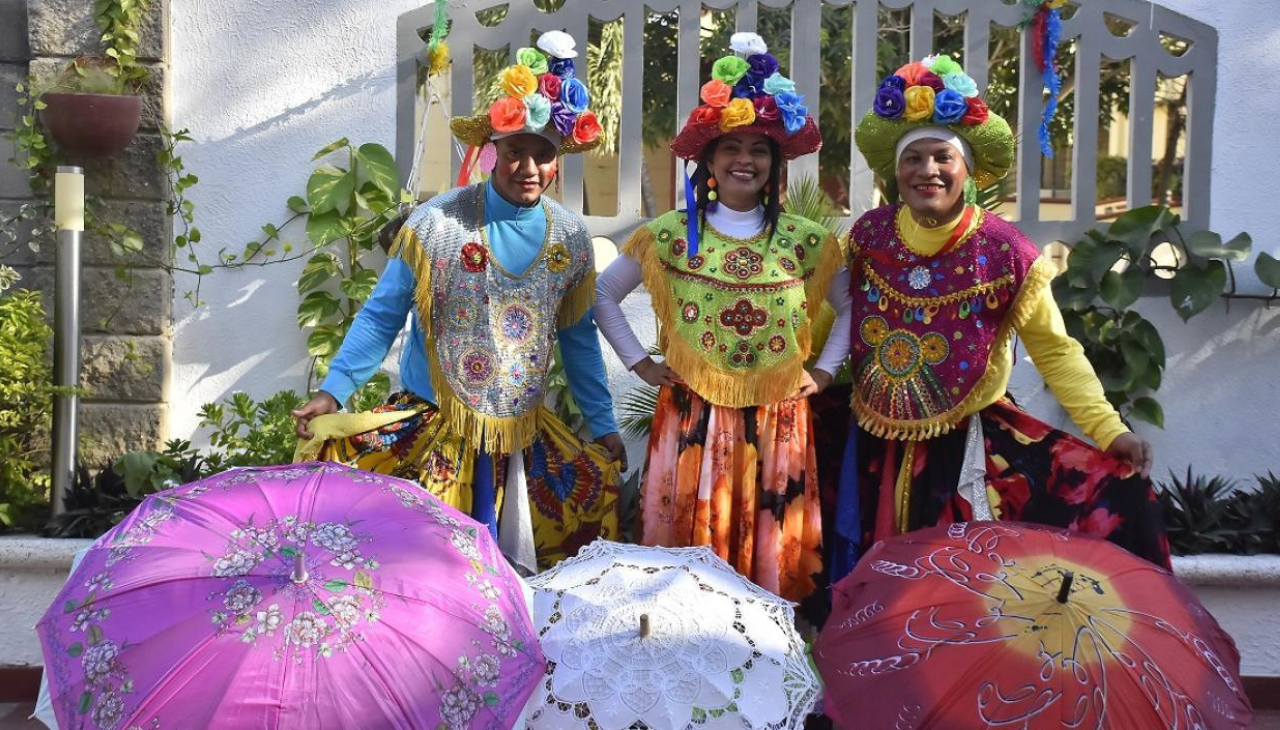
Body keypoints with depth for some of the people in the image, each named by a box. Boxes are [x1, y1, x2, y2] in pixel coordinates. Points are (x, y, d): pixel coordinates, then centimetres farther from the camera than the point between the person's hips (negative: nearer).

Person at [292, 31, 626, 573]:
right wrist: (332, 391, -12)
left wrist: (603, 425, 12)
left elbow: (579, 338, 10)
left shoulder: (570, 238, 0)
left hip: (523, 437, 4)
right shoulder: (437, 223, -11)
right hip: (431, 426, -3)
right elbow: (381, 316, -4)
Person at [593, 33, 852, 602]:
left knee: (771, 556, 8)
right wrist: (639, 364, 2)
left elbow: (852, 307, 14)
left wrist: (824, 371, 4)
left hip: (776, 422, 1)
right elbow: (602, 294, 8)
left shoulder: (805, 242, 2)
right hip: (693, 417, -1)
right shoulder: (669, 236, -1)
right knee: (688, 552, 5)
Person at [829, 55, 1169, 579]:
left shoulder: (1005, 252, -11)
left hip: (969, 440, -1)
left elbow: (1055, 350, -5)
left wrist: (1110, 431, -12)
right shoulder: (870, 235, -5)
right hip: (878, 443, 2)